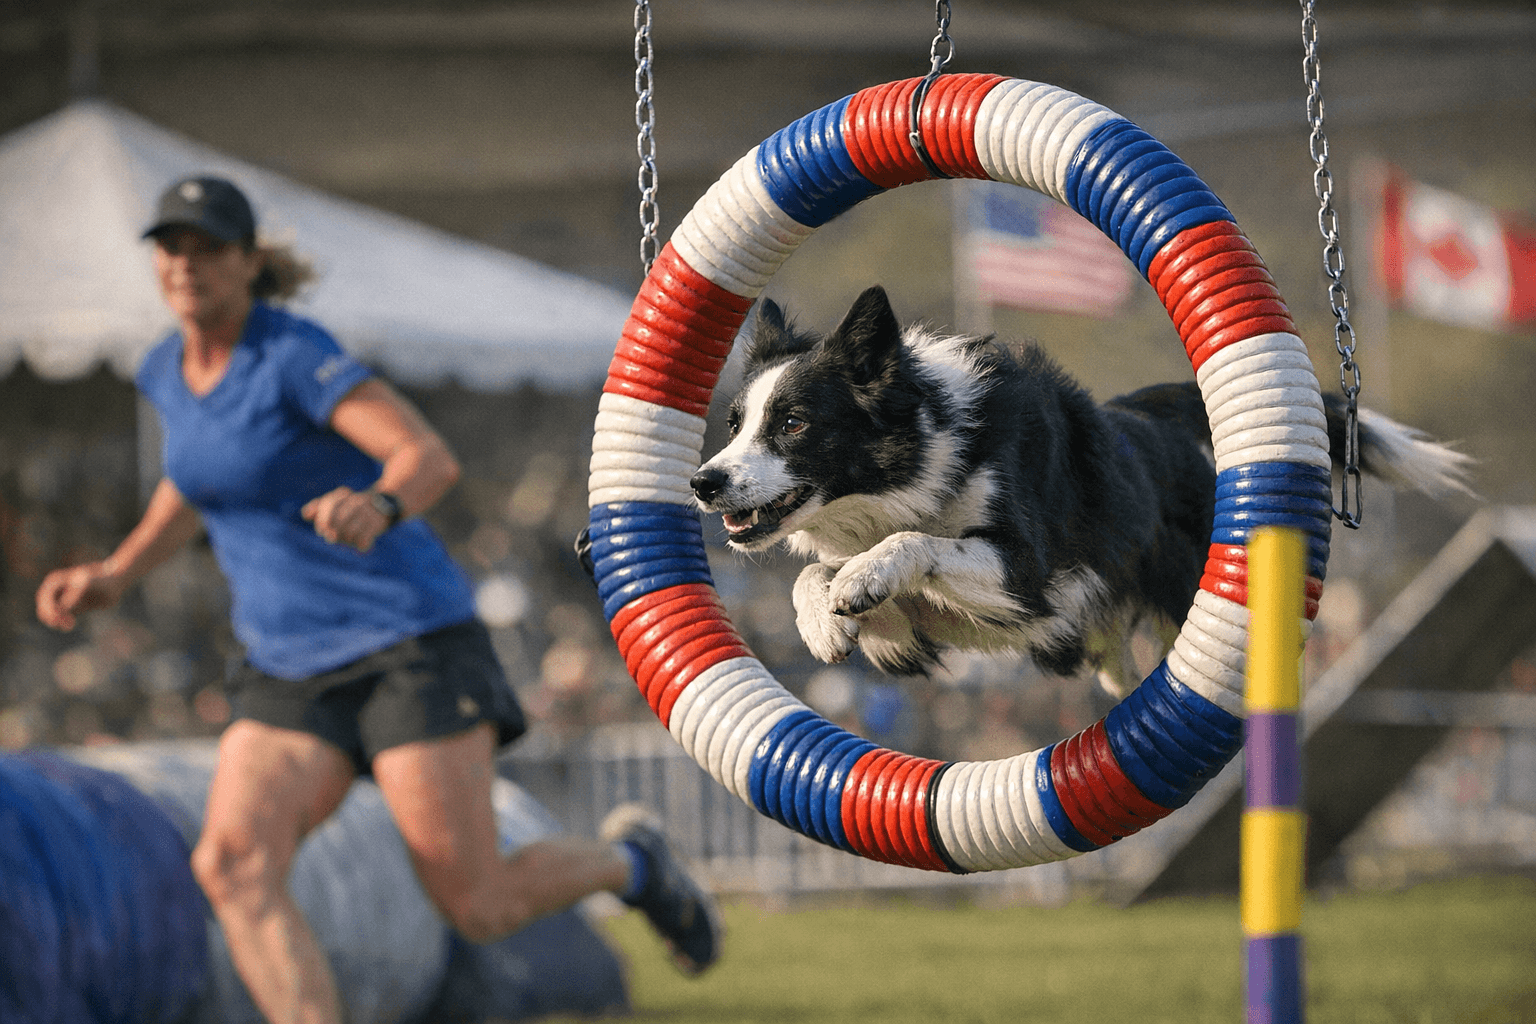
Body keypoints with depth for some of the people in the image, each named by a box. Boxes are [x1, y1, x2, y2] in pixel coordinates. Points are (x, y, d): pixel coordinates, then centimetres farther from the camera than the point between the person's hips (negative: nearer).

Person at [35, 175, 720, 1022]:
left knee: (478, 911, -5)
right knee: (231, 864, -21)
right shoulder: (167, 372, 8)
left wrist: (376, 507, -46)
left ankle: (624, 860, 29)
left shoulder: (295, 355, -15)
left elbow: (432, 458, -24)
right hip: (290, 671, 6)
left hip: (408, 641, -6)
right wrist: (114, 576, 17)